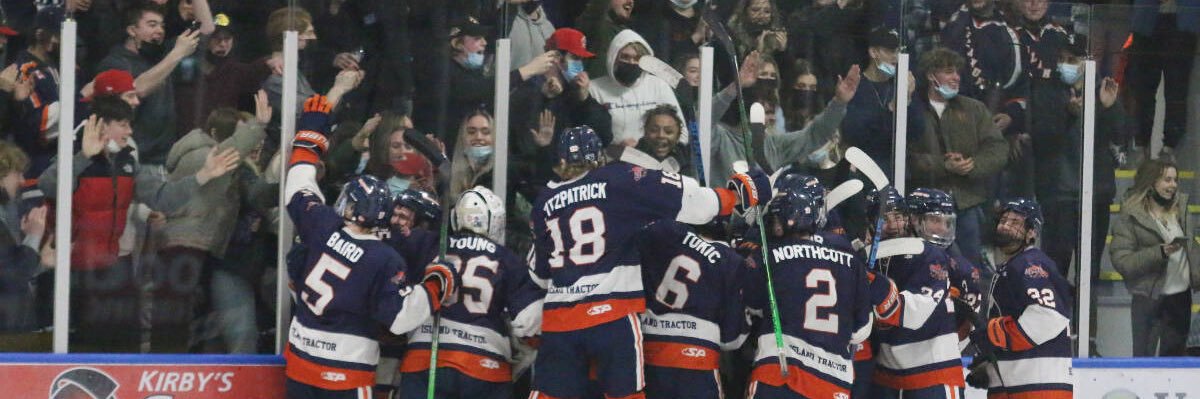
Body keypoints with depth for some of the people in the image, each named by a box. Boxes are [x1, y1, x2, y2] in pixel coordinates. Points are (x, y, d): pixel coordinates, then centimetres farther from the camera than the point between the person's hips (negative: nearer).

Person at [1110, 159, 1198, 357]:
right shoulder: (1130, 217, -10)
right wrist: (1160, 252, -25)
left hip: (1181, 297, 6)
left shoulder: (1180, 208, 8)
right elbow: (1121, 261, -17)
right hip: (1149, 300, -6)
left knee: (1175, 355, 13)